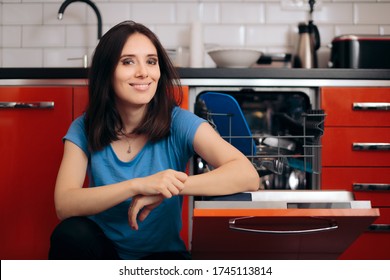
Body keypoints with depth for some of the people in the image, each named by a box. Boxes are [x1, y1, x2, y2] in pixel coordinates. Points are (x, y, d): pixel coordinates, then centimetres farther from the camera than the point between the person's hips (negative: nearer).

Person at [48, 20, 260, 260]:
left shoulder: (179, 123, -11)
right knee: (70, 235, -30)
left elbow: (247, 175, -24)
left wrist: (165, 189, -34)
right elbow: (64, 205, -21)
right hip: (101, 249, 2)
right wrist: (139, 185, -34)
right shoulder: (84, 130, -6)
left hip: (162, 253, -1)